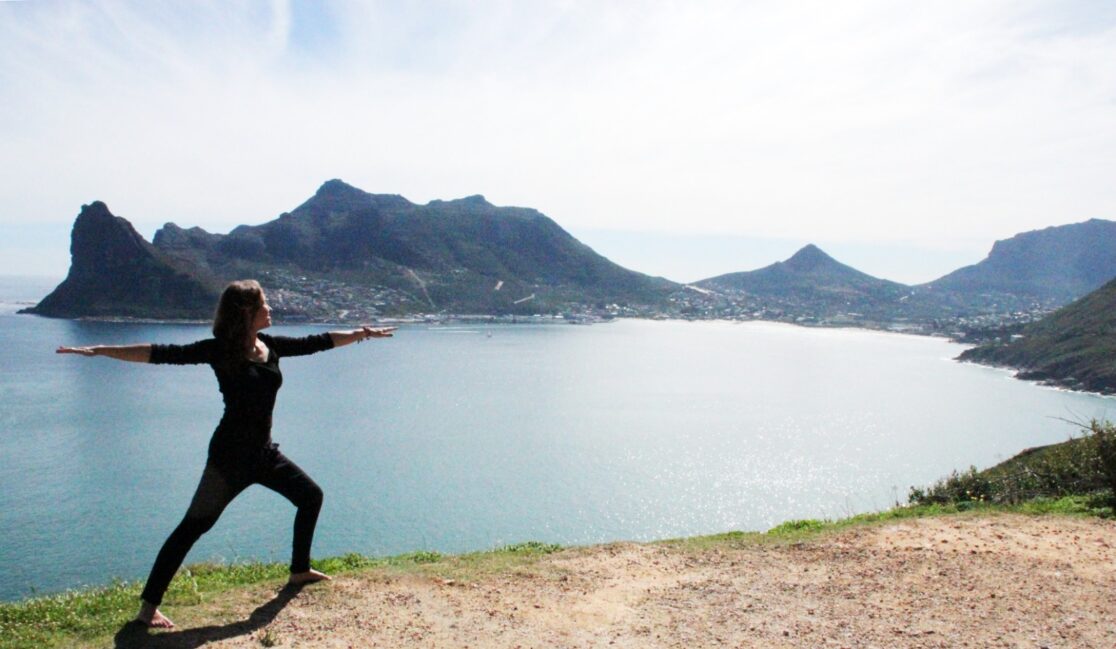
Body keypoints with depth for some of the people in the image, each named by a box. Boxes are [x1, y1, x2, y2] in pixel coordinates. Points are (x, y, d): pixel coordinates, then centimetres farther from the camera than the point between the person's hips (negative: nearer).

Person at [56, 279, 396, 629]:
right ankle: (148, 606, 0)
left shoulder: (271, 345, 3)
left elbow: (318, 342, 13)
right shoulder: (219, 350, -14)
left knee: (311, 496, 15)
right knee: (193, 526, -8)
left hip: (265, 452, 7)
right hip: (229, 455, -7)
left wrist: (362, 333, 19)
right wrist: (99, 350, -24)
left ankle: (300, 570, 32)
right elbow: (163, 354, -19)